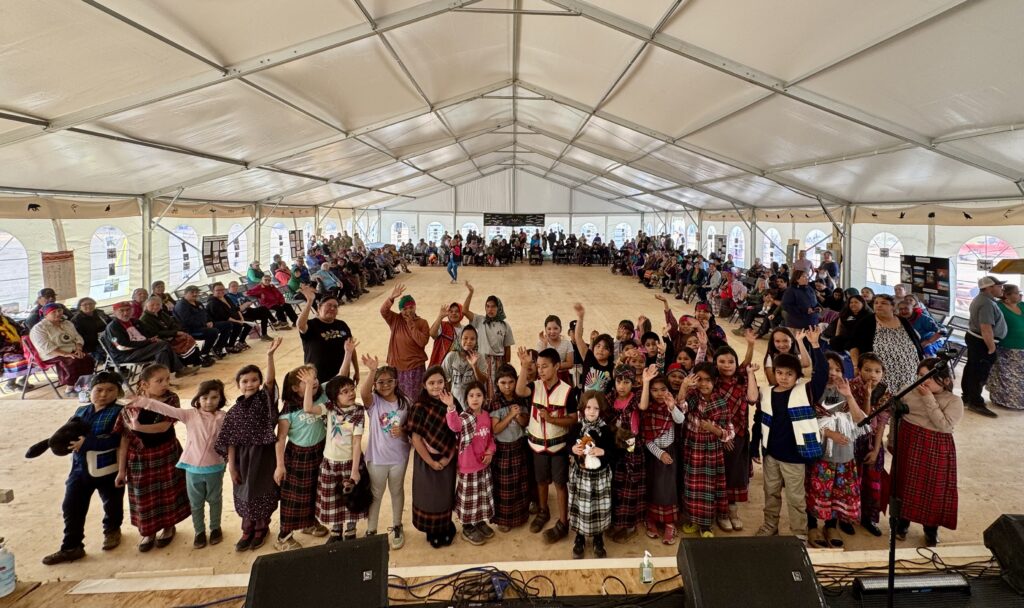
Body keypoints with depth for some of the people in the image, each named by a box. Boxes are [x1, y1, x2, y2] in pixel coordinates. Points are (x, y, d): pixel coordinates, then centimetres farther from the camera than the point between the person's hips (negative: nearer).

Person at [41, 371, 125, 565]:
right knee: (71, 507, 5)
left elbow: (115, 440, -25)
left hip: (108, 469, -5)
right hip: (80, 469, 5)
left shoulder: (118, 413, -15)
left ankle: (112, 530, 43)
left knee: (112, 504, 16)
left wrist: (87, 443, -31)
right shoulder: (81, 411, 6)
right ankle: (71, 547, 17)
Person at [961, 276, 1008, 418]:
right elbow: (986, 329, -28)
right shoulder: (987, 303, -23)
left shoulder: (981, 298, 11)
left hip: (973, 338, 10)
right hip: (982, 342, -10)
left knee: (971, 369, 17)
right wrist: (992, 348, -23)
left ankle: (967, 397, 28)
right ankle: (976, 403, 5)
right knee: (980, 374, -2)